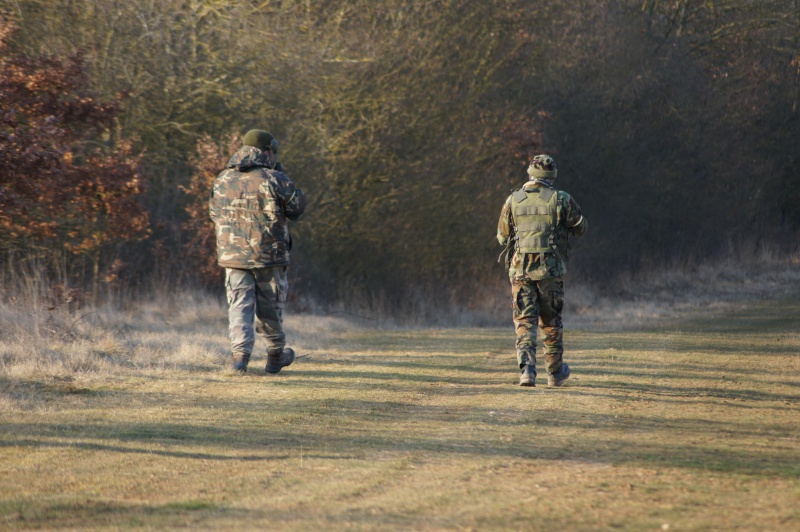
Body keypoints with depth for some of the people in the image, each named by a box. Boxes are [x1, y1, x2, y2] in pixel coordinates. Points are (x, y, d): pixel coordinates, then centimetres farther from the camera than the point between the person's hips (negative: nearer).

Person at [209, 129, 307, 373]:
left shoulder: (223, 181, 4)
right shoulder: (275, 180, -11)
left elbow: (214, 212, 16)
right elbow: (298, 206, 1)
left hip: (232, 255, 3)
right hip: (269, 255, -3)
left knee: (239, 305, 2)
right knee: (270, 308, 11)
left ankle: (240, 353, -15)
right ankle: (275, 357, 22)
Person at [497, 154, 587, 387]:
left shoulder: (513, 200, 2)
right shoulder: (561, 199, -4)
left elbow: (502, 236, 10)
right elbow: (581, 228, 8)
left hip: (520, 268, 0)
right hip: (550, 269, 0)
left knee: (524, 321, 2)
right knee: (551, 321, 14)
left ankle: (526, 368, -16)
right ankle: (555, 372, 24)